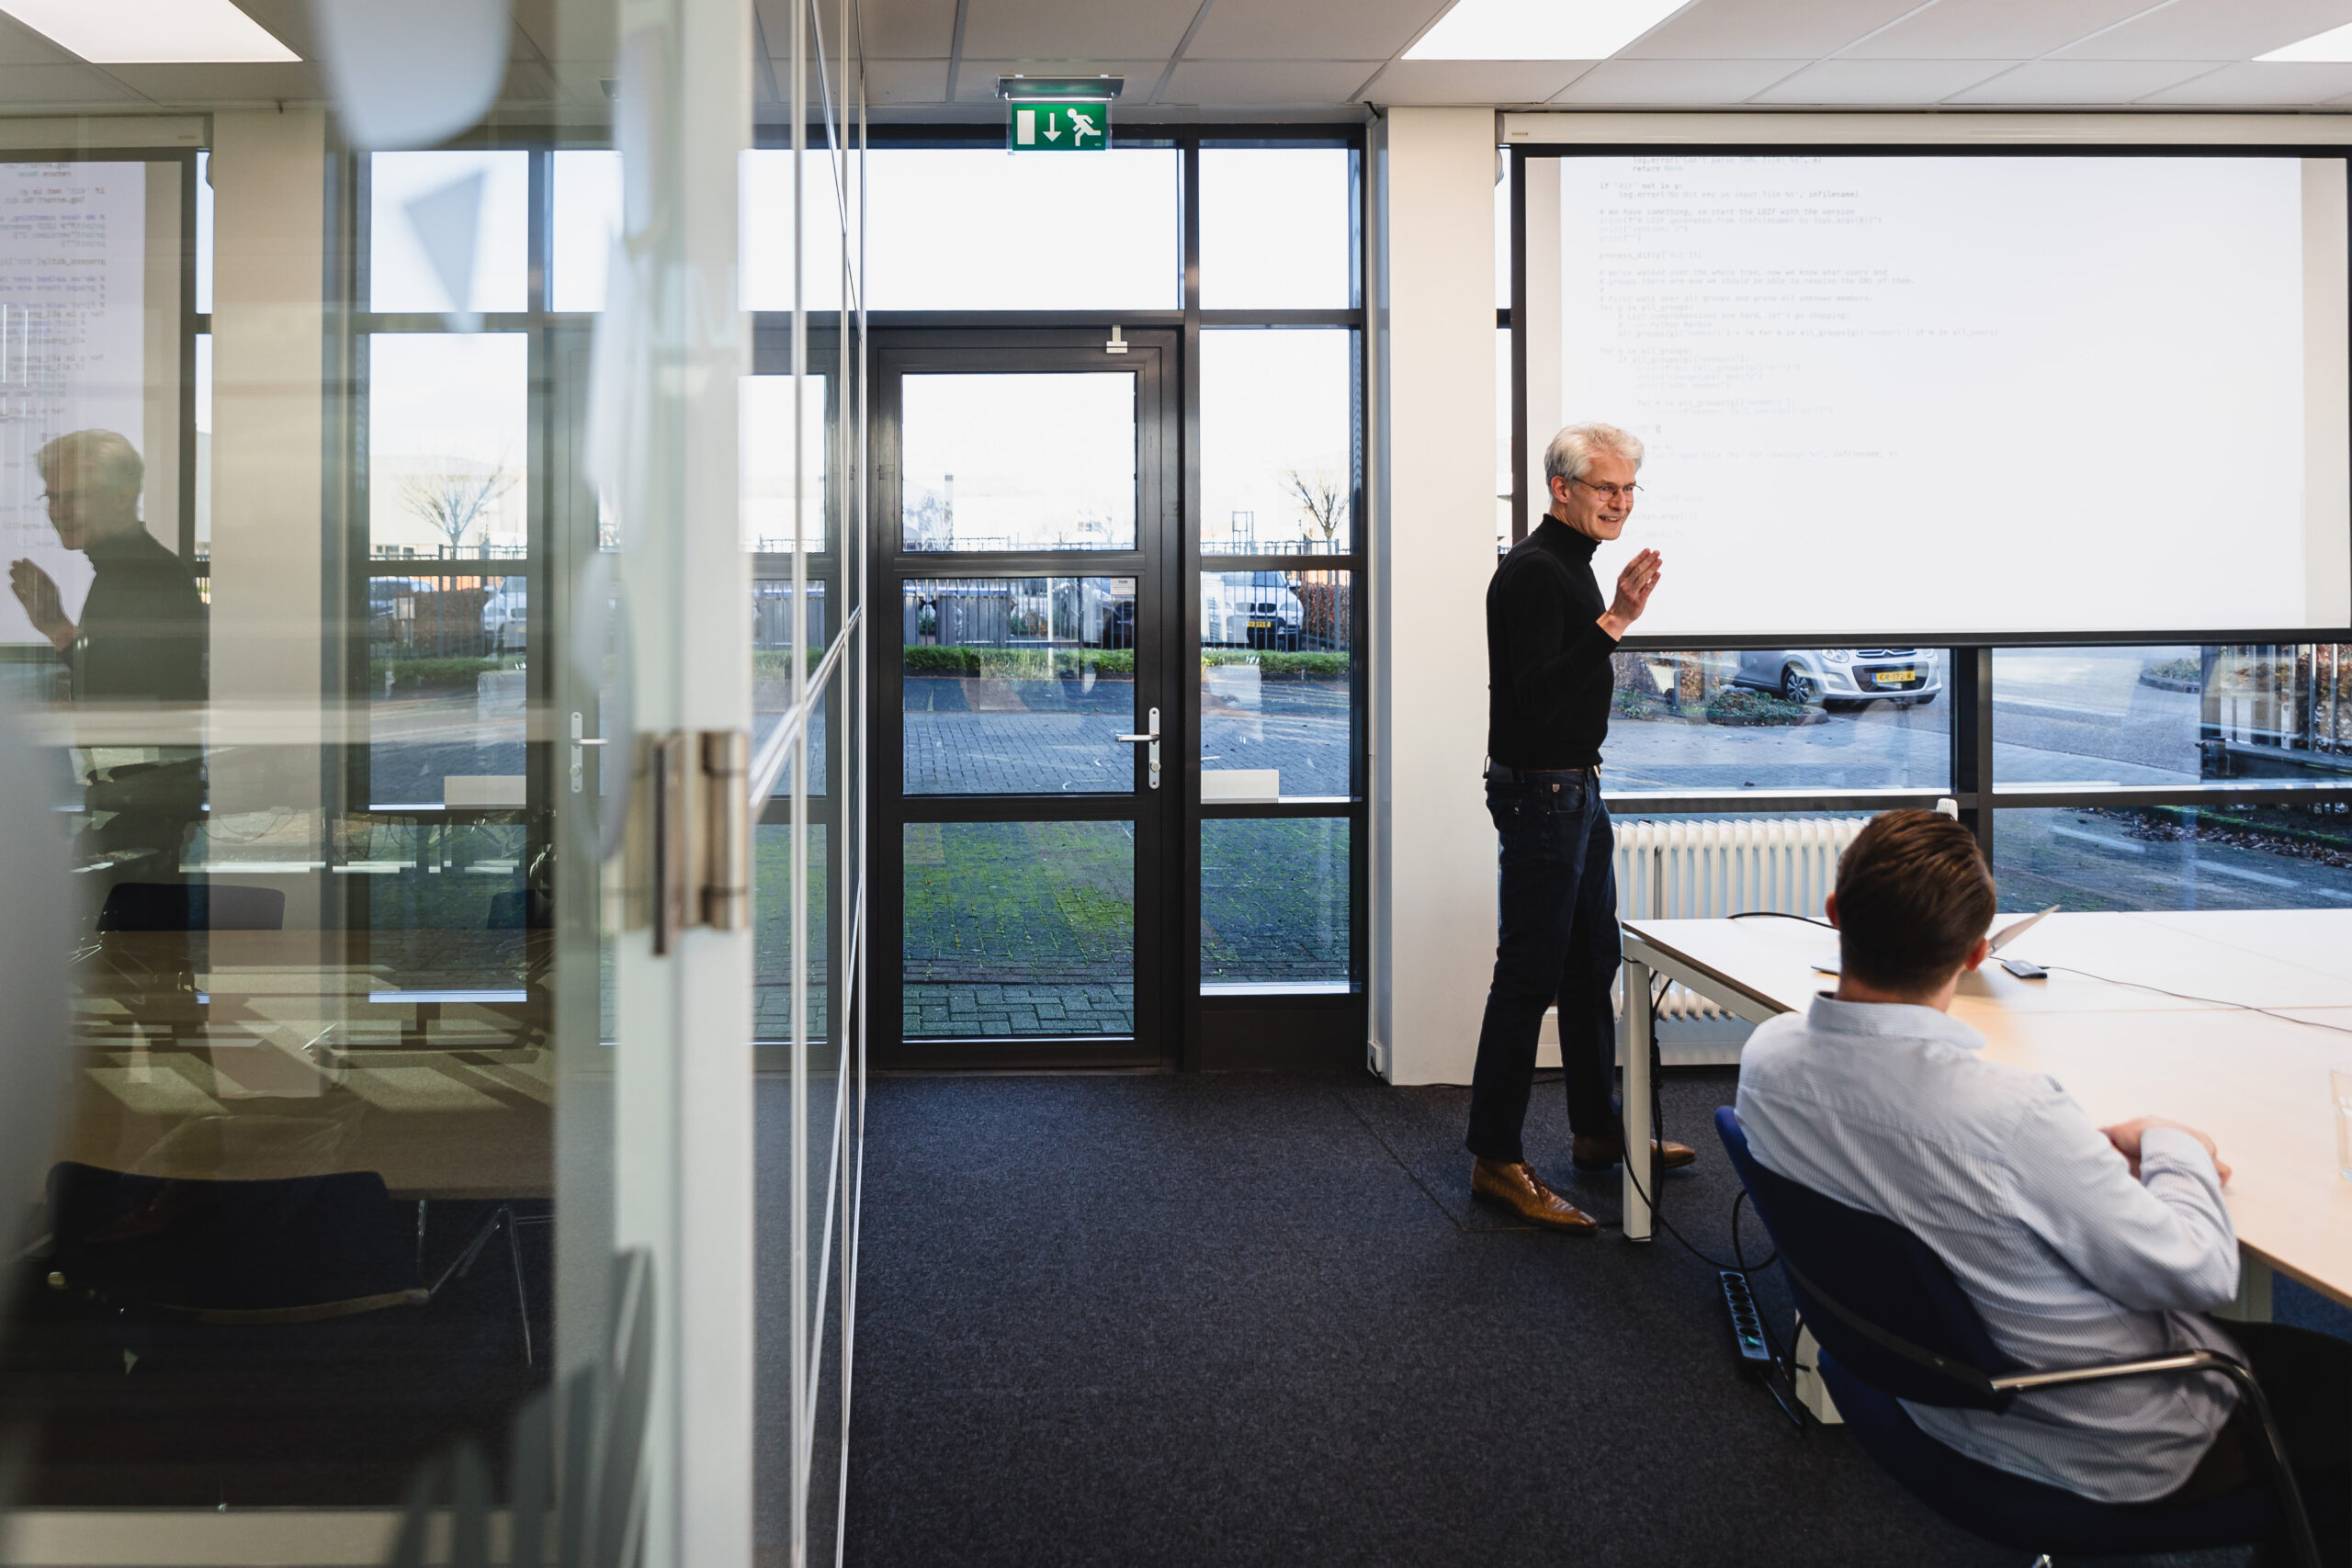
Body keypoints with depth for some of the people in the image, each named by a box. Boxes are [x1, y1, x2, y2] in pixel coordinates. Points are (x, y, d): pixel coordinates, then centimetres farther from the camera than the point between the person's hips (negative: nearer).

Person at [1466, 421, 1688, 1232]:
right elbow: (1534, 698, -27)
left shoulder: (1573, 566, 15)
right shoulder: (1533, 572, -17)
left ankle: (1598, 1131, 29)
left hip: (1577, 788, 11)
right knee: (1528, 977, -8)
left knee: (1592, 966, 17)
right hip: (1540, 792, -11)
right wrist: (1613, 623, -29)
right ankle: (1495, 1160, -2)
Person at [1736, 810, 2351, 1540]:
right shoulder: (2011, 1113, -36)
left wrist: (2094, 1150, 2)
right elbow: (2199, 1275, -23)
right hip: (2114, 1444, -7)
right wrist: (2172, 1147, -4)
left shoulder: (1767, 1055, -15)